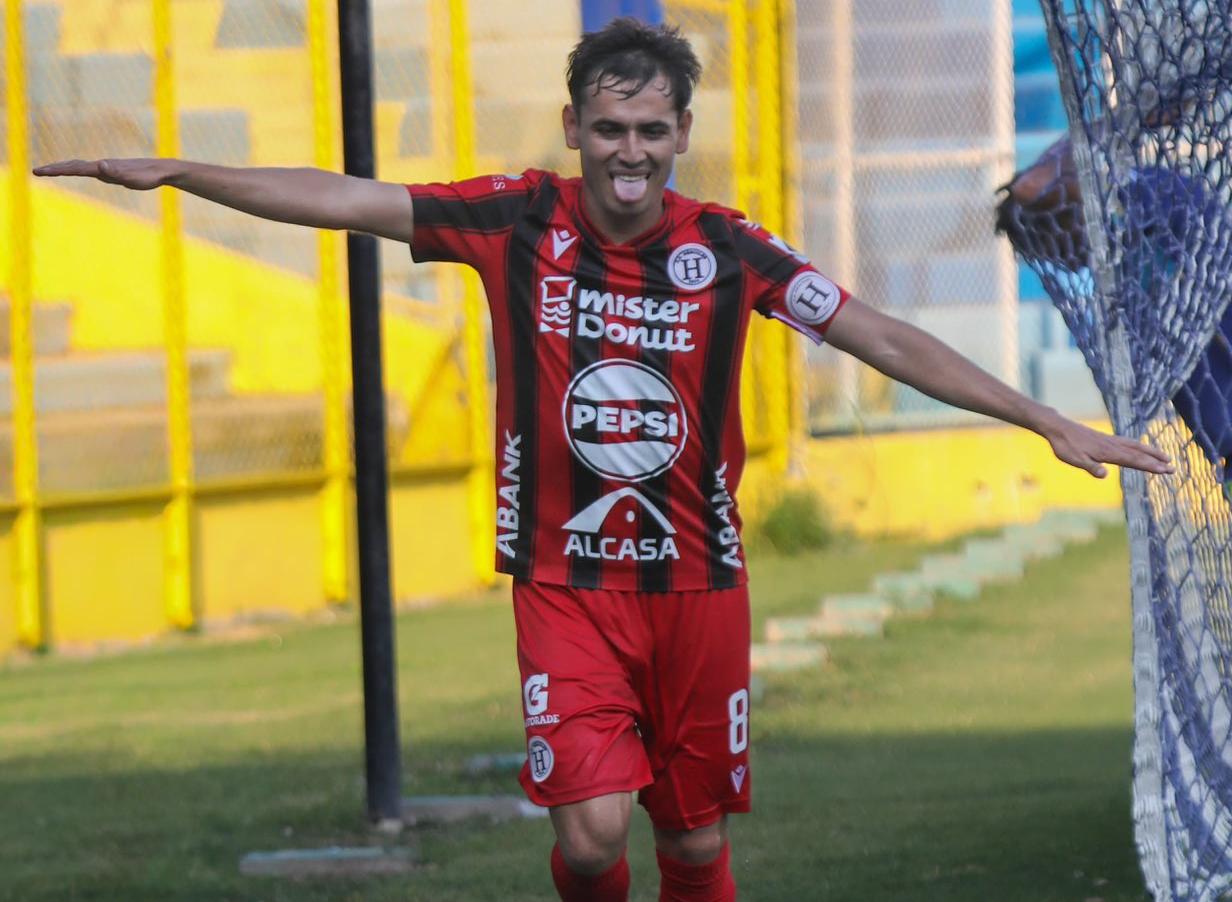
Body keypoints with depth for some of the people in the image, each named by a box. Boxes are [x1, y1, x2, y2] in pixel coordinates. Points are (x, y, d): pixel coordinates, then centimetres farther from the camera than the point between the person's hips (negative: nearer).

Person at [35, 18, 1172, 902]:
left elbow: (885, 339, -2)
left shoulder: (728, 249, -5)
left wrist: (1049, 422, -5)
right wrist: (170, 173, -12)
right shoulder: (517, 220, -5)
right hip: (565, 581, -1)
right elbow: (342, 200, -5)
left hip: (697, 581, 1)